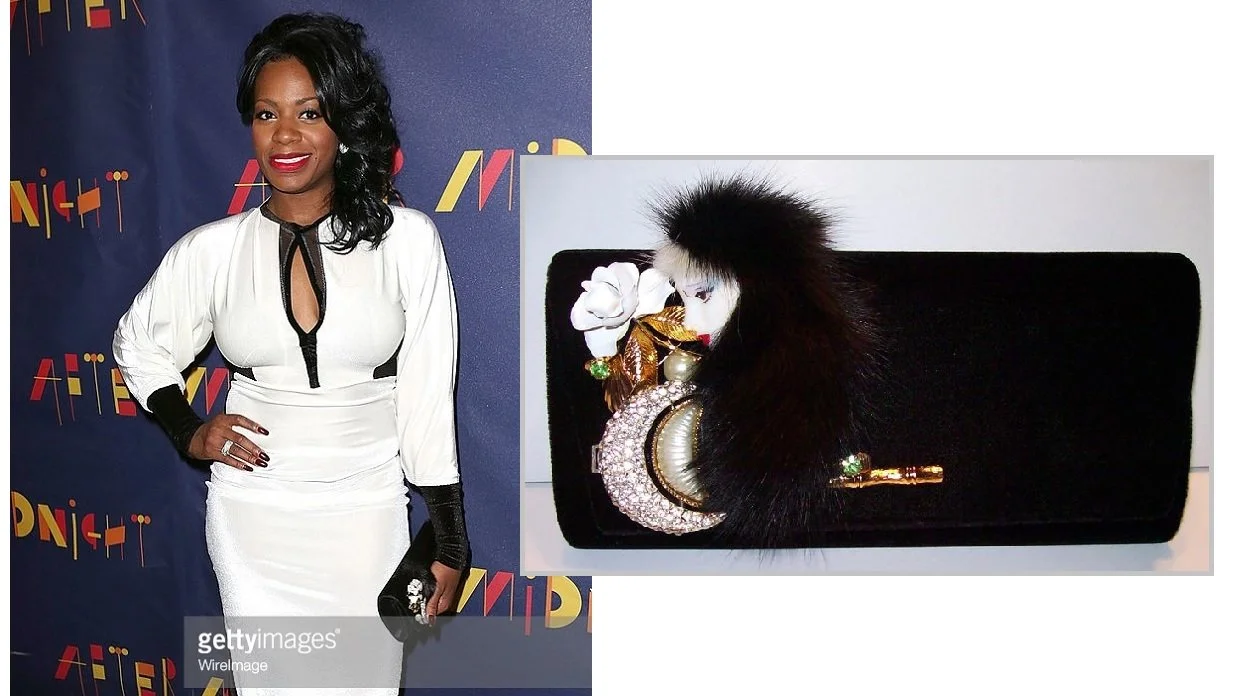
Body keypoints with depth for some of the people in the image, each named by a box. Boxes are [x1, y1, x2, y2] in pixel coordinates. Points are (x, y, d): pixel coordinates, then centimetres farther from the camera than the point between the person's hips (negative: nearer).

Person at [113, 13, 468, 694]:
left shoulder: (407, 239, -8)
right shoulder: (212, 249, -3)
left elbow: (427, 401, -4)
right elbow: (138, 343, 17)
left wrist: (447, 546, -2)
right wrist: (190, 433, 1)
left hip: (366, 513, -1)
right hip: (251, 511, 1)